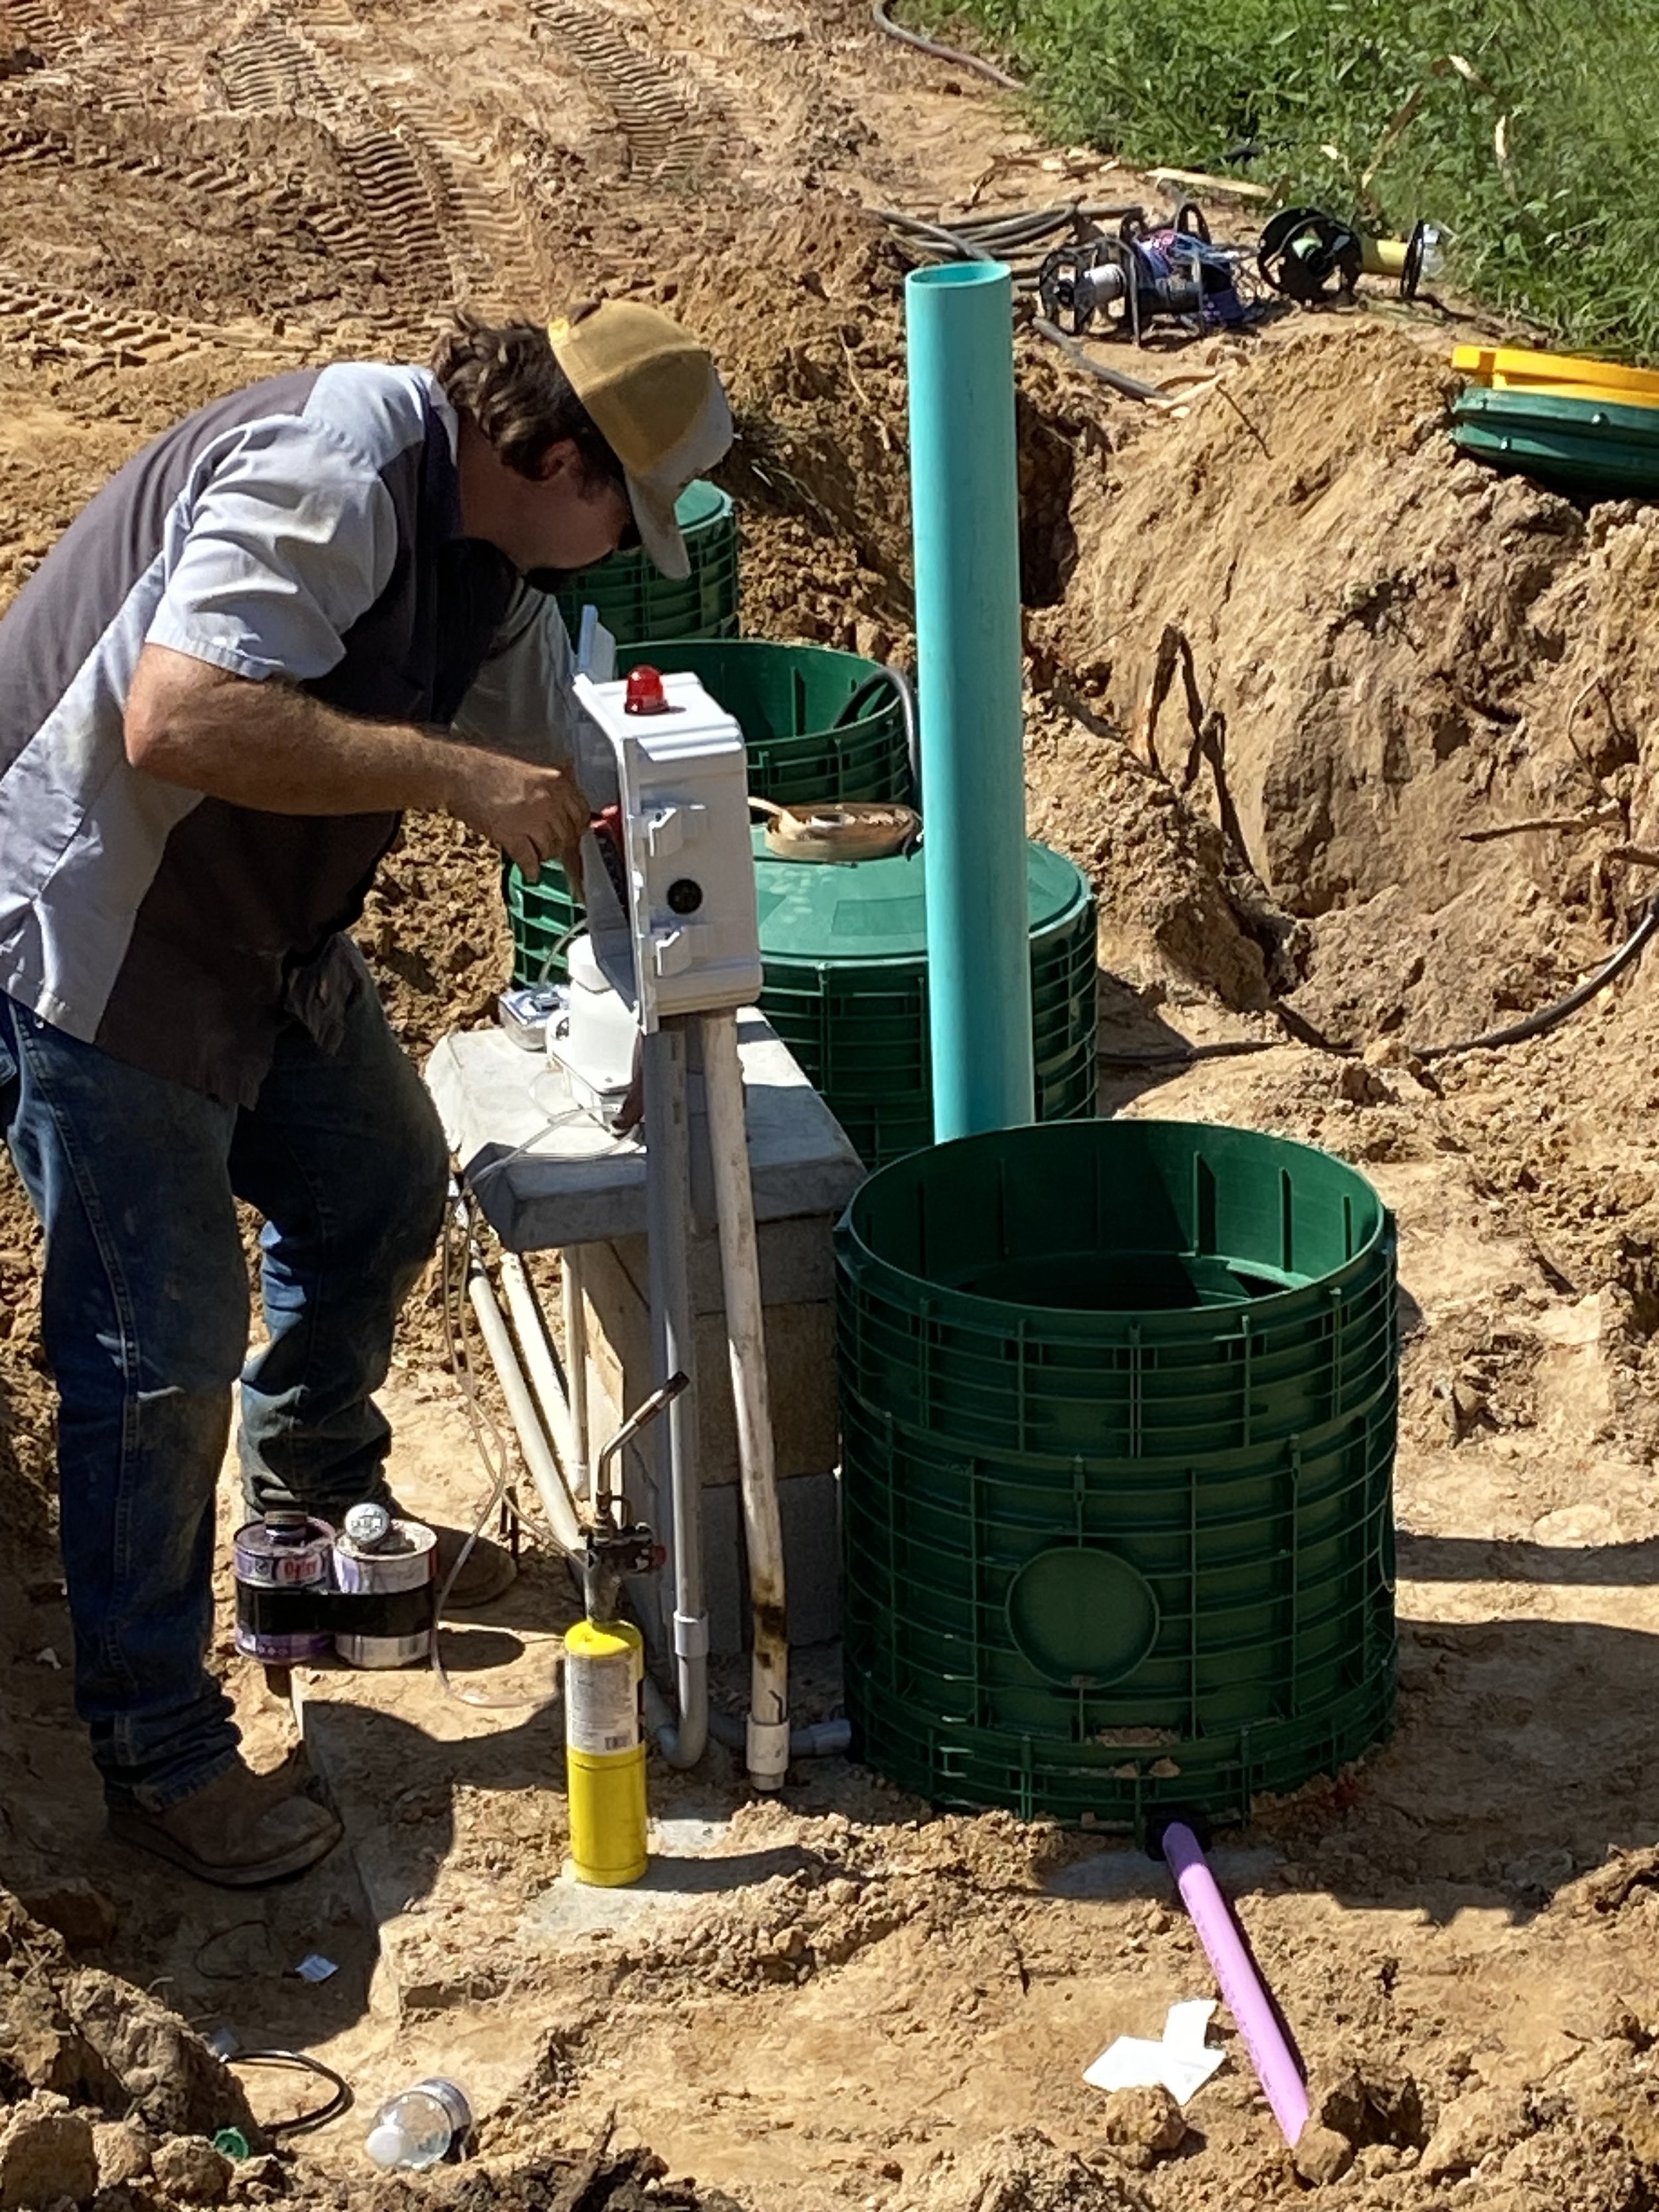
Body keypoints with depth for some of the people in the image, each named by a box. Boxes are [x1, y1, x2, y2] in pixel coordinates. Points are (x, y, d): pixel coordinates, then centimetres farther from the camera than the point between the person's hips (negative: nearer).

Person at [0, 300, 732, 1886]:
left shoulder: (486, 553, 5)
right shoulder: (328, 478, -27)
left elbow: (553, 781, 18)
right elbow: (176, 721, -38)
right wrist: (450, 774, -32)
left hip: (260, 935, 10)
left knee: (379, 1189, 21)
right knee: (164, 1333, -5)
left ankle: (312, 1511, 45)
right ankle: (154, 1750, 8)